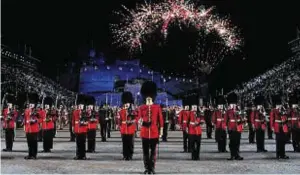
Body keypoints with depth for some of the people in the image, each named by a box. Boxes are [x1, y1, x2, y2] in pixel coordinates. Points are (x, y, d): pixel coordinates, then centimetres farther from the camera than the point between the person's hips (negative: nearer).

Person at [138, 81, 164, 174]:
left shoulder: (157, 107, 3)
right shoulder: (141, 107, 5)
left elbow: (160, 120, 5)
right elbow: (139, 118, 4)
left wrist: (161, 130, 4)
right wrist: (141, 122, -19)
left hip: (154, 132, -1)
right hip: (144, 132, 1)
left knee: (153, 151, 4)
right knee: (145, 151, 4)